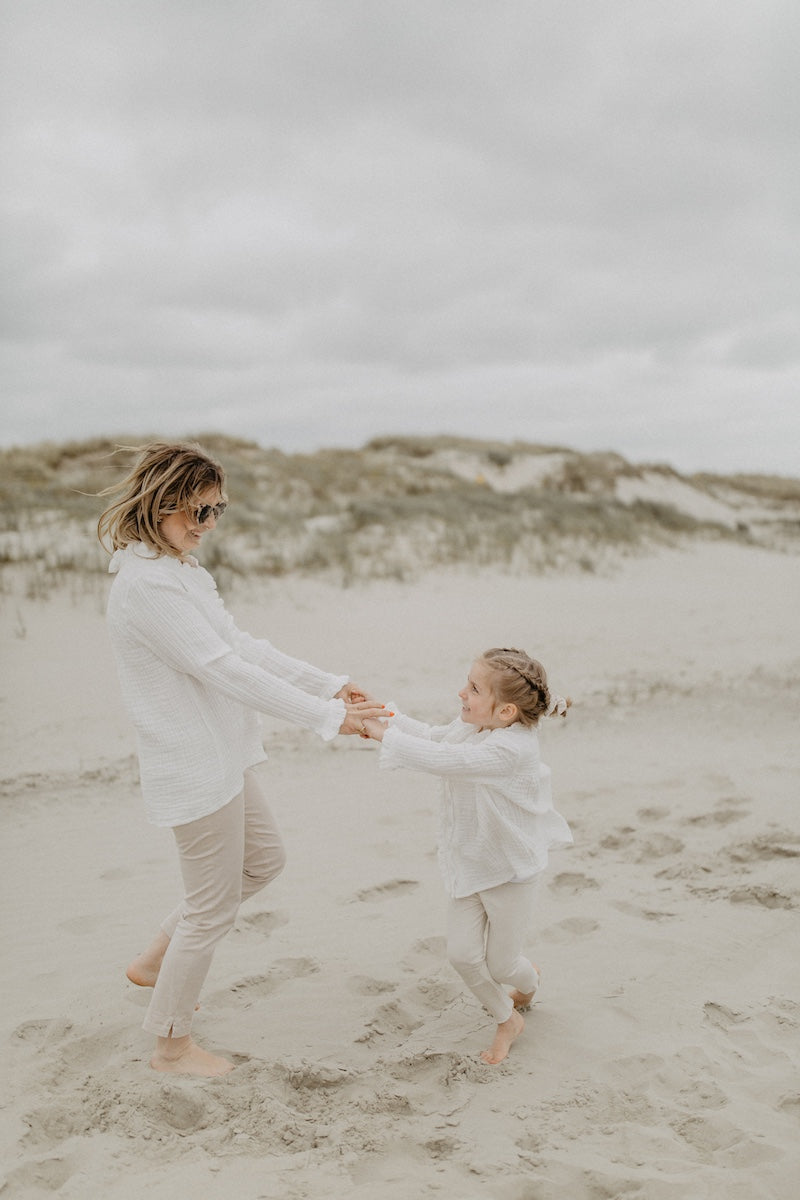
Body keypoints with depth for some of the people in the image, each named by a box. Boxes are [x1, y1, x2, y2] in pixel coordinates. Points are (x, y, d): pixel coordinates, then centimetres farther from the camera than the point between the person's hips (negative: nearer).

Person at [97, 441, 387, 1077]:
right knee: (215, 907, 5)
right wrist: (327, 718, -24)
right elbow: (225, 671, -27)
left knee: (264, 860, 24)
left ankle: (156, 959, 36)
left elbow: (243, 646, 10)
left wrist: (332, 685, 3)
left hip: (222, 757, 10)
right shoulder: (146, 584, -24)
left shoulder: (180, 570, 8)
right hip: (193, 768, -10)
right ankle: (171, 1043, 27)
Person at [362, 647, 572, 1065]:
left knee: (499, 964, 10)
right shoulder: (473, 727, -6)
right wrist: (381, 714, -7)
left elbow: (442, 760, -40)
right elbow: (431, 736, 6)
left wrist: (383, 733, -35)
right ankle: (507, 1019, 30)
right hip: (468, 863, 7)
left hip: (511, 870, -7)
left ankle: (527, 980, 48)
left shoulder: (510, 749, -34)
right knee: (462, 954, 5)